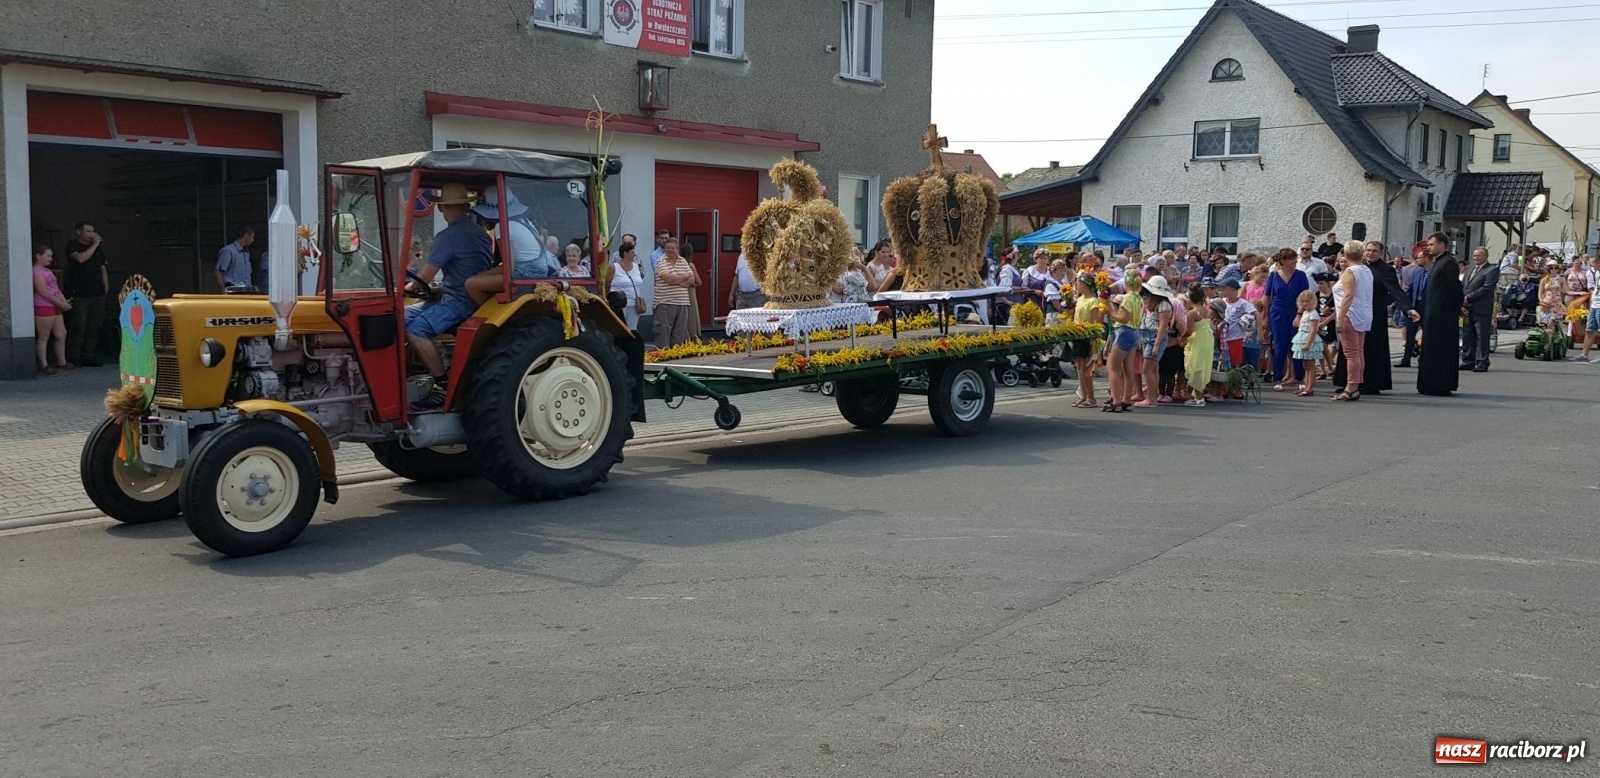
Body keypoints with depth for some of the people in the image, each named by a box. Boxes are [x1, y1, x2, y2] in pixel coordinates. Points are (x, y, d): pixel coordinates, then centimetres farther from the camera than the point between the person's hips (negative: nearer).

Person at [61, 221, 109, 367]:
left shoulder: (98, 249, 17)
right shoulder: (72, 246, 1)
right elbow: (80, 258, -19)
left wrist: (106, 288, 14)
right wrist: (94, 245, -12)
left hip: (97, 294, 5)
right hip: (79, 294, -5)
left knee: (93, 328, 6)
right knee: (78, 328, -7)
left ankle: (89, 356, 12)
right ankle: (73, 358, -2)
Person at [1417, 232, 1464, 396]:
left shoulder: (1448, 262, -14)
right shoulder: (1437, 262, 16)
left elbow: (1455, 288, -16)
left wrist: (1457, 309, -11)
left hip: (1443, 315, -10)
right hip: (1434, 315, 10)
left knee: (1440, 350, -6)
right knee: (1432, 350, 13)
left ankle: (1440, 386, -3)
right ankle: (1431, 385, 18)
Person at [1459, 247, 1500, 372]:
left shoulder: (1492, 270, -4)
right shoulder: (1470, 268, 19)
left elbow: (1487, 288, -16)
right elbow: (1463, 286, 14)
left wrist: (1468, 298, -15)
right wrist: (1462, 304, 1)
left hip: (1481, 309, -7)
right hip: (1467, 309, 7)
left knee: (1482, 337, -4)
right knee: (1467, 336, 9)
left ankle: (1482, 363, -2)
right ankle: (1468, 361, 15)